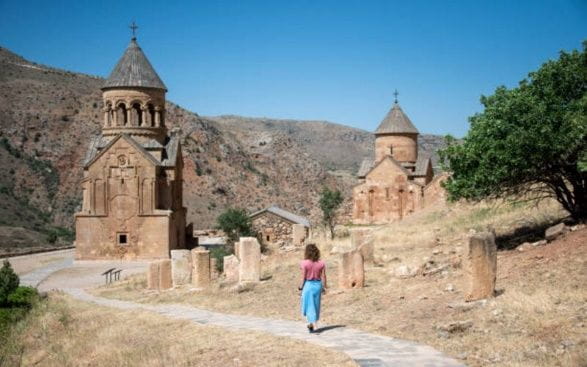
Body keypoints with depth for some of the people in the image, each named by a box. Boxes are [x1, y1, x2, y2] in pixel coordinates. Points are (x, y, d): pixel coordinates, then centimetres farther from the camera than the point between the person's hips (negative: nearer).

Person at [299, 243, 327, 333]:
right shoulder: (321, 263, -3)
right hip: (318, 285, 4)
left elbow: (303, 277, -10)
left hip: (308, 285, -4)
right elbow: (323, 277, 0)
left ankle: (314, 325, -6)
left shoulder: (305, 263, -13)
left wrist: (300, 286, 2)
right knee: (316, 305, 17)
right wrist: (324, 287, 11)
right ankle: (312, 324, 28)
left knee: (309, 306, 4)